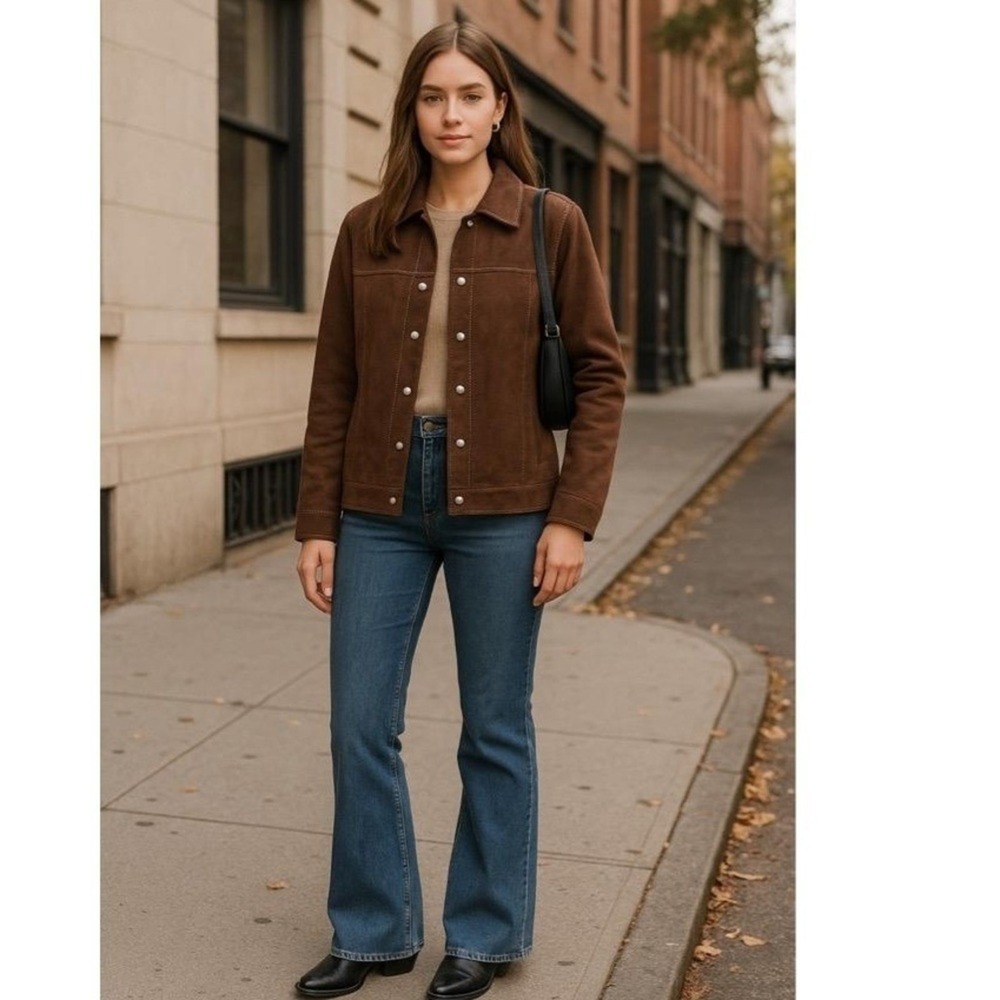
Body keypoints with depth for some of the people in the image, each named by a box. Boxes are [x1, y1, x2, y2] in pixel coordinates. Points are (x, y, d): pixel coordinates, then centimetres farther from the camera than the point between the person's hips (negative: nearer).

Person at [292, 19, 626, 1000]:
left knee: (495, 730, 9)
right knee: (359, 727, 6)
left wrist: (573, 516, -8)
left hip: (501, 508, -2)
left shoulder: (549, 224, -1)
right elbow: (334, 387, 6)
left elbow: (600, 374, -2)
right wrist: (317, 523, 3)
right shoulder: (367, 231, 5)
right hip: (382, 506, 3)